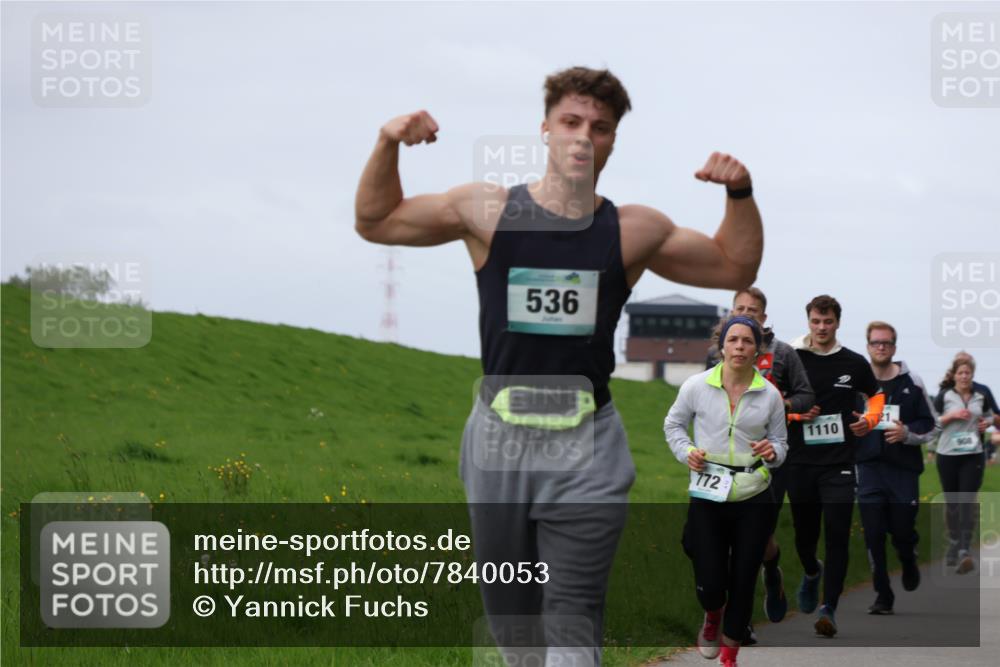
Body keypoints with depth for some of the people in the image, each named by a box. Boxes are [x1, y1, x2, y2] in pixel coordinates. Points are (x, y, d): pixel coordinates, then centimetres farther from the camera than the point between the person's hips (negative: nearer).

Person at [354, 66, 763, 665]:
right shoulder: (488, 211, 0)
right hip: (499, 442, 1)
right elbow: (375, 222, 10)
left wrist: (740, 195, -3)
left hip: (586, 451, -1)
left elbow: (735, 267, 14)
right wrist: (388, 147, -6)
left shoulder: (634, 232, 2)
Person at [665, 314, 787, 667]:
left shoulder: (770, 394, -2)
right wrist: (686, 451, -5)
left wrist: (773, 452, -15)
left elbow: (780, 443, 8)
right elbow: (673, 423, 12)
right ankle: (712, 617, 36)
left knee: (743, 582, 3)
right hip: (707, 497, -1)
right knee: (710, 582, -4)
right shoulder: (696, 386, -4)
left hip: (753, 499, 1)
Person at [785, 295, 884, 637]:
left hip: (839, 463, -1)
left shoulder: (855, 363, 2)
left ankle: (829, 607, -7)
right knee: (804, 532, 12)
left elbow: (876, 396, 18)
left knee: (837, 535, -11)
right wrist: (796, 413, -12)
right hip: (800, 463, 1)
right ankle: (812, 573, 45)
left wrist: (870, 419, -2)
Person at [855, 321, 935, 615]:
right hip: (869, 467, 0)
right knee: (873, 534, -4)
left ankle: (909, 563, 37)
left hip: (904, 468, 0)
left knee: (903, 530, 1)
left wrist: (907, 433, -13)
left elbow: (928, 423, 5)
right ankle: (883, 595, 7)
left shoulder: (912, 382, 4)